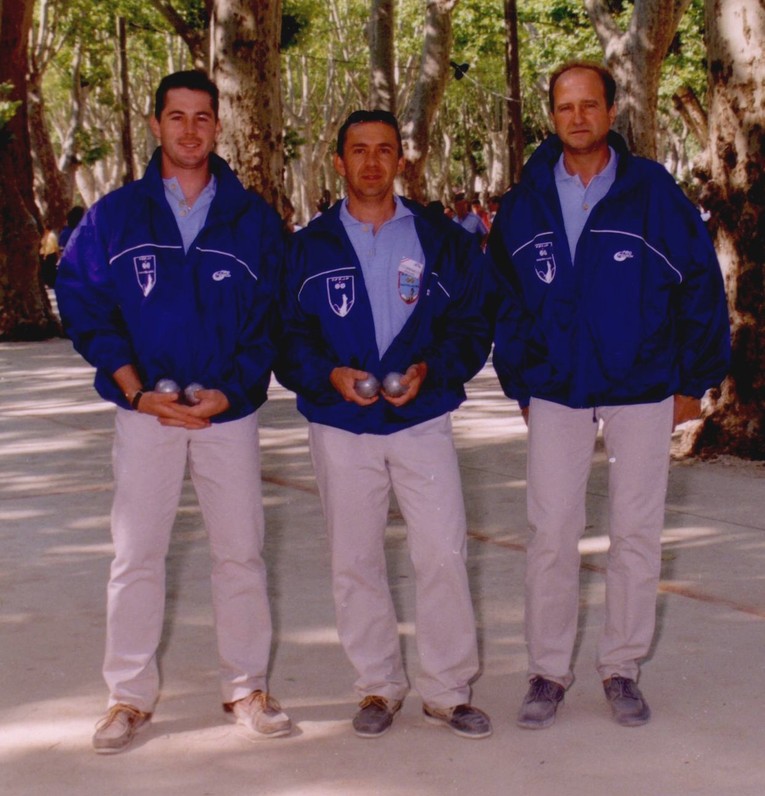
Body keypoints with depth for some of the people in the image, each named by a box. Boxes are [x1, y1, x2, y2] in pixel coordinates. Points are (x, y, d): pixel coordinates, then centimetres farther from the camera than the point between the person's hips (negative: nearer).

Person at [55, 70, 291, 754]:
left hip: (229, 410, 0)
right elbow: (84, 305, 1)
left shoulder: (253, 218, 2)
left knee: (241, 552, 4)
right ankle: (130, 696, 14)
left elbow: (274, 316, 2)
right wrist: (137, 390, -8)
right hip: (145, 411, 0)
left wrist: (230, 390, -10)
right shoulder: (114, 216, 3)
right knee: (136, 555, 3)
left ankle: (246, 686, 18)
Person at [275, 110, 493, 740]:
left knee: (444, 554, -6)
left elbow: (474, 326, 5)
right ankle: (378, 687, 21)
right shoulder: (309, 247, 6)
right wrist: (330, 375, -13)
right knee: (355, 561, 6)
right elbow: (285, 335, 5)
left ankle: (448, 690, 9)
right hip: (341, 427, 1)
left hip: (423, 421, -1)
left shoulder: (442, 240, 5)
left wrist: (430, 370, -13)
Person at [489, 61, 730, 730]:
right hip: (556, 393, 2)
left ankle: (622, 668, 19)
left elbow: (701, 285, 0)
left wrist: (693, 381, -1)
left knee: (637, 531, 5)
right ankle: (548, 671, 13)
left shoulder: (653, 191, -5)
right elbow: (507, 298, 12)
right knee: (551, 531, 1)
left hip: (643, 388, -1)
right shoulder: (526, 202, 3)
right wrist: (521, 385, 10)